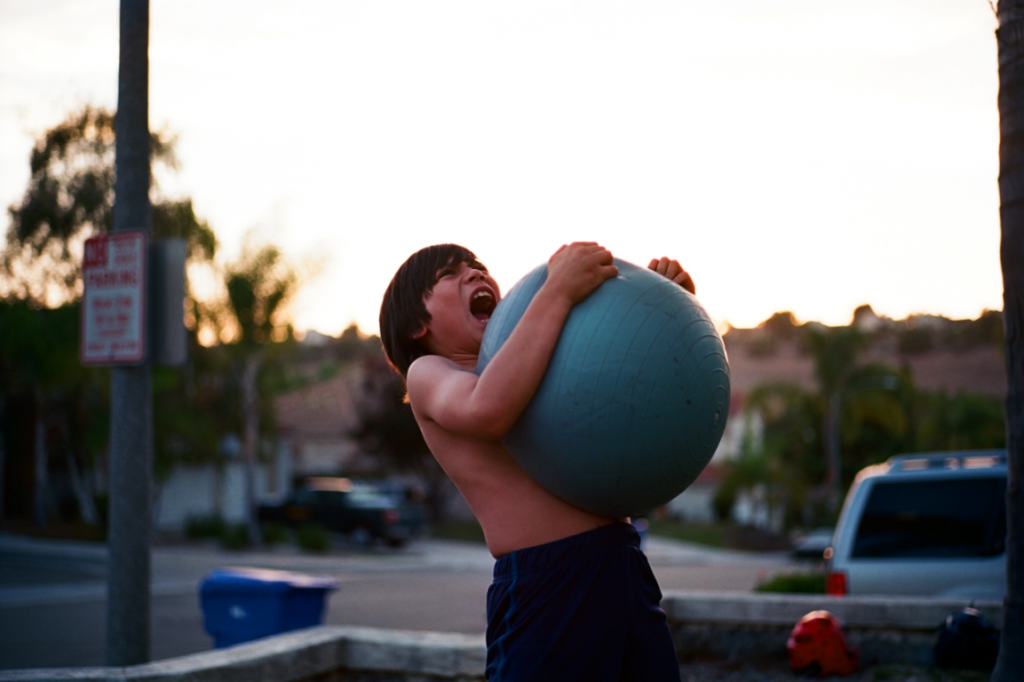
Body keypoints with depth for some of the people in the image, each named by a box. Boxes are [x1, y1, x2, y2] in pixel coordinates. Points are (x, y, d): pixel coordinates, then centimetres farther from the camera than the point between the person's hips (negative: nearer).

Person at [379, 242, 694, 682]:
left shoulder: (538, 364, 20)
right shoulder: (427, 374, 3)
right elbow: (487, 410, -21)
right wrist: (557, 292, -18)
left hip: (628, 574, 6)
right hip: (543, 591, -6)